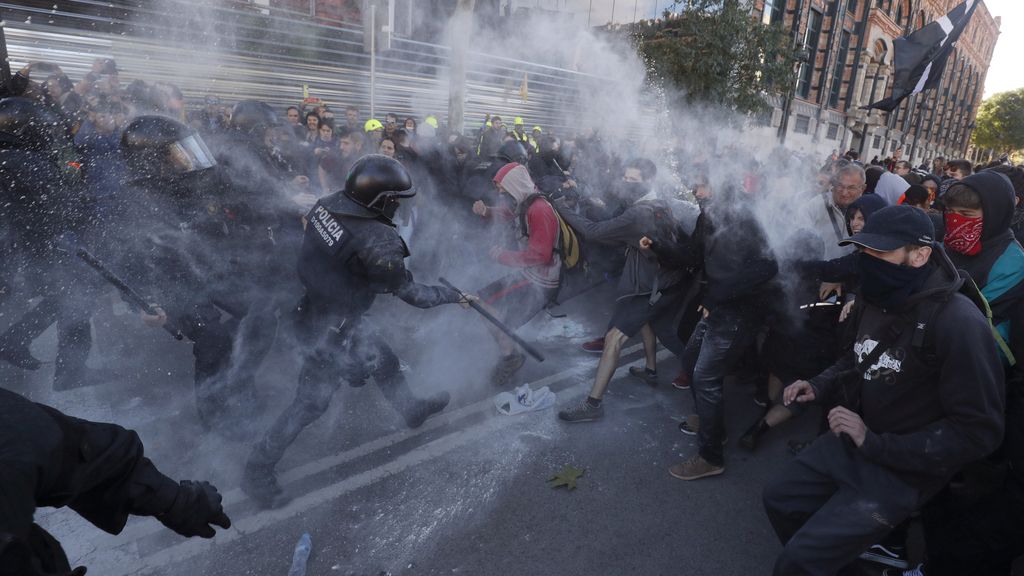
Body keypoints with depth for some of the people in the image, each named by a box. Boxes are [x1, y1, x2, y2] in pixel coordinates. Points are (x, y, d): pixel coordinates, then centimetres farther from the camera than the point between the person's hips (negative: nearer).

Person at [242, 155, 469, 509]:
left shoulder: (327, 203, -12)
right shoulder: (376, 242, -33)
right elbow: (409, 292, -20)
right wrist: (451, 296, -5)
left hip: (309, 304, 8)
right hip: (330, 328, -8)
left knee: (384, 361, 23)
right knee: (311, 402, 8)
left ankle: (411, 408, 47)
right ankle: (258, 470, 25)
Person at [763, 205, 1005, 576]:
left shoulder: (959, 323, -26)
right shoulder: (876, 300, -1)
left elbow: (978, 431, -23)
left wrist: (876, 445, -24)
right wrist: (819, 386, 0)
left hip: (904, 470, -7)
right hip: (853, 440, 8)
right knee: (779, 499, 16)